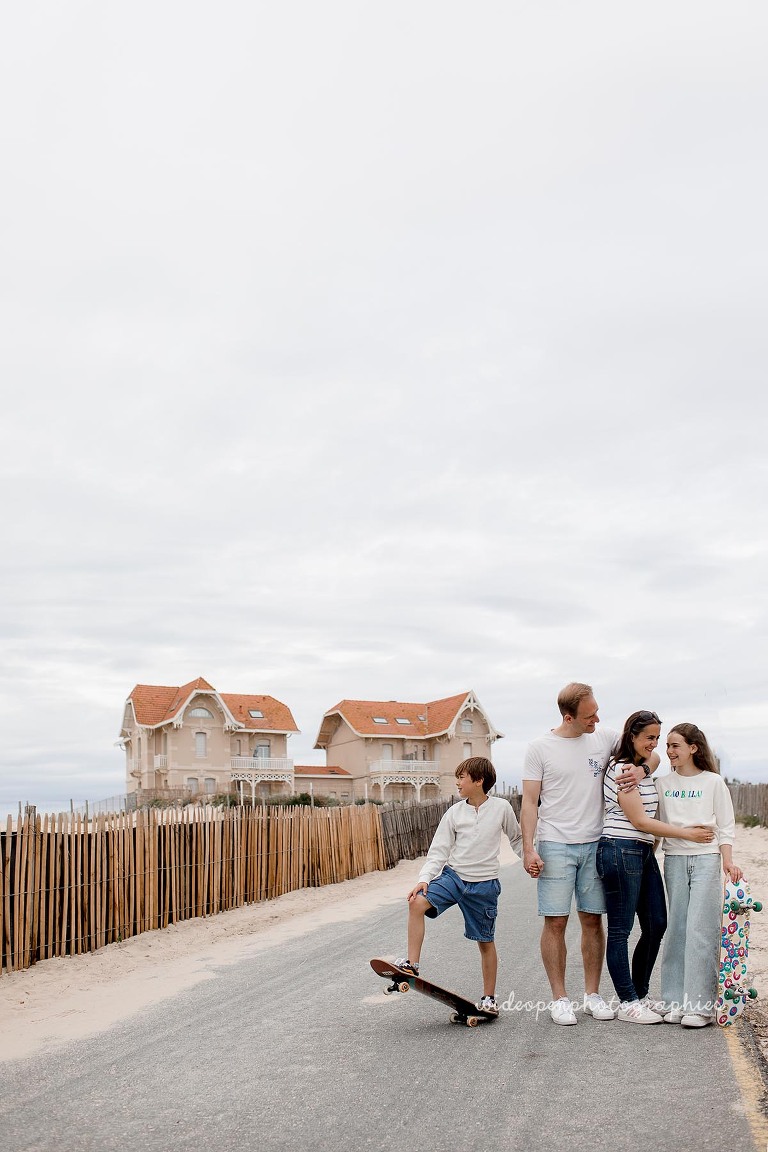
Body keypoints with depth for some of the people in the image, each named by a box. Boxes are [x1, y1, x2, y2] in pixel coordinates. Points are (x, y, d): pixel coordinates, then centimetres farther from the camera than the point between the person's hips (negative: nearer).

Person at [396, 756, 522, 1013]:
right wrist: (424, 879, -12)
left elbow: (517, 839, 13)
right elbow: (438, 851, 0)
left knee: (485, 941, 7)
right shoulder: (454, 813, 0)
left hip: (484, 884, -2)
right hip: (452, 875, 2)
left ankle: (489, 997, 25)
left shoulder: (501, 808, -5)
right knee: (417, 903, -23)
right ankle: (411, 964, -16)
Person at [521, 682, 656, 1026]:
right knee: (555, 922, -1)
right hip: (555, 846, -3)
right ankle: (559, 999, 10)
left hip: (595, 844, 3)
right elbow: (529, 802, -3)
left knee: (593, 920, 8)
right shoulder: (540, 748, -4)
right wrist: (528, 848, -11)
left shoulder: (605, 739, 5)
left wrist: (641, 769, -8)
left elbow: (651, 754, 16)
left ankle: (592, 995, 20)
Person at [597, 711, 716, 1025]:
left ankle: (640, 994, 23)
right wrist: (687, 833, -11)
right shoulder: (621, 769, -12)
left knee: (656, 925, 10)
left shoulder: (645, 769, 17)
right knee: (620, 930, 0)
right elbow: (639, 820, -15)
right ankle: (627, 1002, 7)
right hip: (621, 851, -9)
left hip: (644, 852, 9)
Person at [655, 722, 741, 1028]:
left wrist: (727, 861, -8)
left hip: (706, 859, -3)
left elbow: (726, 827, 3)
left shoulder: (713, 782, 3)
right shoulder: (663, 784, 10)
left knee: (700, 930, -7)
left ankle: (701, 1005, -3)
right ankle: (676, 1002, 9)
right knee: (677, 929, 3)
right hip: (674, 860, 3)